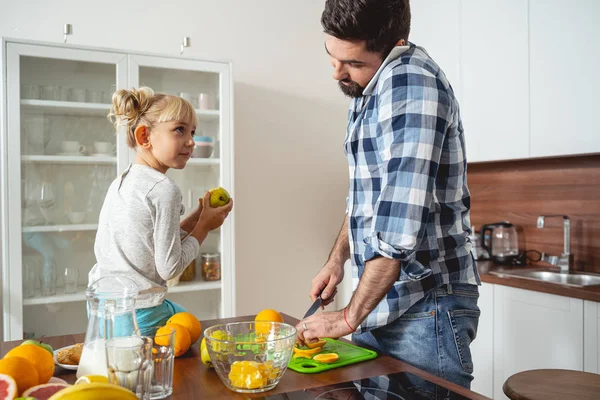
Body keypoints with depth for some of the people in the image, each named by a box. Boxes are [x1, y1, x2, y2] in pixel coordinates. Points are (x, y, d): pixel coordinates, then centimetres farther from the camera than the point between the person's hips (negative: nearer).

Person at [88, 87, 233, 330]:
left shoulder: (119, 183, 6)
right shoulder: (164, 189, -20)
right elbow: (169, 268, -18)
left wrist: (196, 217, 8)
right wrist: (204, 226, -6)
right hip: (139, 312, -8)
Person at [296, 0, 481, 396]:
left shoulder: (412, 84, -20)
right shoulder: (368, 89, 9)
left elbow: (399, 227, -26)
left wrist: (349, 318, -16)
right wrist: (338, 257, 10)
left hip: (423, 307, -8)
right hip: (375, 305, 8)